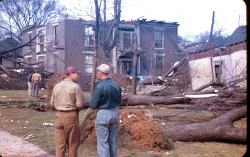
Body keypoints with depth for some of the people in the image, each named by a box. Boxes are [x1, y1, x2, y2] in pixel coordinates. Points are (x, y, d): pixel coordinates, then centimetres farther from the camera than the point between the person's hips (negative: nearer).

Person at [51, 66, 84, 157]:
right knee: (72, 143, 6)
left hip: (59, 115, 5)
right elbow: (80, 104, -12)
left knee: (60, 143, 8)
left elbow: (52, 103, 12)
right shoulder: (75, 87, -9)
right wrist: (76, 110, 7)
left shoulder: (57, 86, 9)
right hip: (71, 116, -5)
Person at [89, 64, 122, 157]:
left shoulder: (100, 86, -17)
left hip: (103, 114, -6)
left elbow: (93, 105, -14)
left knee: (103, 141, 1)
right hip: (115, 113, 6)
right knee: (113, 141, 16)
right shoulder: (117, 85, 1)